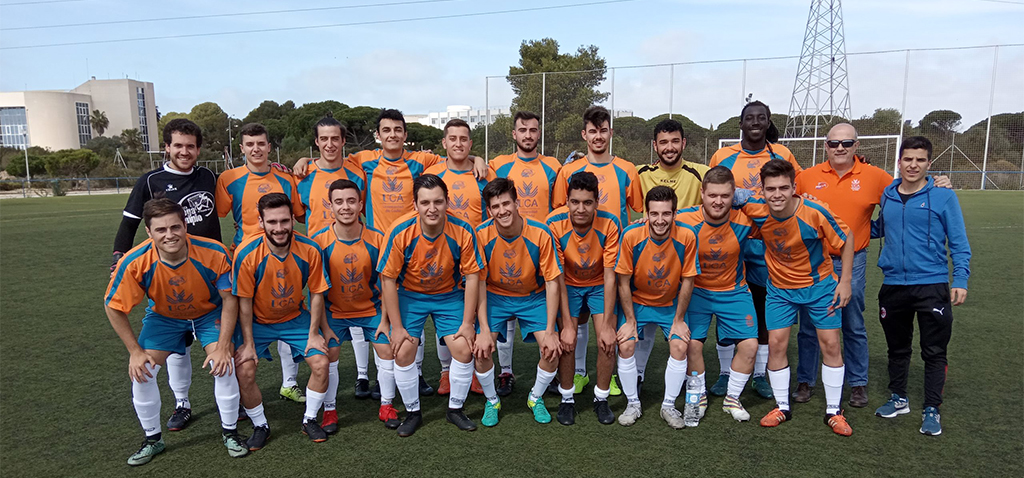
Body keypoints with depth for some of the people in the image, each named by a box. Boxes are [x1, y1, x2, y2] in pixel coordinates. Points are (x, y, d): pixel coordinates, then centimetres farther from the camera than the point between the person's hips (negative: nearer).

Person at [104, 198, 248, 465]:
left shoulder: (214, 254, -33)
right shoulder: (135, 263, -31)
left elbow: (230, 299, -19)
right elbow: (113, 307, -14)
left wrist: (223, 345, -22)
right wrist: (135, 351, -13)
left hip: (209, 313, -1)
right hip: (163, 316, 2)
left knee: (223, 365, -17)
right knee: (141, 372, -8)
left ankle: (229, 432, 7)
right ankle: (153, 439, 18)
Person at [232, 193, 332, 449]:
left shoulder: (309, 250, -21)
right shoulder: (247, 253, -25)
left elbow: (316, 293, -9)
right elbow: (244, 302, -15)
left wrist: (313, 333, -7)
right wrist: (249, 343, -12)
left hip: (296, 317, 1)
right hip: (258, 321, -1)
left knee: (321, 364, -11)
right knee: (244, 372, -15)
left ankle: (310, 419, 15)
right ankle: (260, 425, 12)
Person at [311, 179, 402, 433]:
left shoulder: (377, 239, -18)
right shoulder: (320, 241, -20)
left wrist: (384, 319, -8)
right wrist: (323, 325, -12)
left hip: (371, 308, 1)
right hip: (334, 310, 0)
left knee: (387, 349, -6)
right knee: (328, 355, -9)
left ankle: (386, 406, 15)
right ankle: (329, 410, 14)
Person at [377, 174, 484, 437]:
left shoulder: (462, 231, -24)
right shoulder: (401, 232, -25)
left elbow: (472, 276, -13)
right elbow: (388, 279, -16)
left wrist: (468, 323, -11)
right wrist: (397, 327, -13)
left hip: (449, 295, 1)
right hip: (410, 296, 0)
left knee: (464, 349, -8)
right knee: (403, 353, -10)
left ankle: (455, 408, 17)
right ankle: (412, 412, 15)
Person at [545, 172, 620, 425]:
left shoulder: (610, 224, -27)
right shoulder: (555, 223, -27)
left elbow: (610, 276, -21)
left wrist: (607, 324, -22)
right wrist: (567, 324, -23)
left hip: (600, 285, 0)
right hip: (568, 286, 0)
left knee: (608, 342, -12)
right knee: (566, 342, -14)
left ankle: (601, 399, 12)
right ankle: (567, 399, 11)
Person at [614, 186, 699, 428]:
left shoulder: (687, 236, -22)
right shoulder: (631, 236, -24)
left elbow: (687, 281, -10)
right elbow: (623, 282, -14)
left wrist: (678, 320, -6)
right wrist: (630, 321, -11)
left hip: (671, 304, 1)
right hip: (637, 301, 0)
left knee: (680, 346, -13)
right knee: (625, 345, -14)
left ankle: (669, 406, 9)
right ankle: (633, 404, 8)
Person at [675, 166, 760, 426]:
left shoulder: (744, 221, -17)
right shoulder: (684, 221, -23)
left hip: (734, 291, 2)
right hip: (695, 290, -1)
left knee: (749, 344, -6)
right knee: (692, 343, -13)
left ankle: (732, 398, 19)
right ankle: (698, 396, 15)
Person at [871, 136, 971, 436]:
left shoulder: (943, 196, -5)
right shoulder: (887, 196, 5)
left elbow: (959, 243, -3)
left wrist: (960, 280, -10)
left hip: (932, 286, -3)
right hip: (893, 285, 4)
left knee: (934, 352, 5)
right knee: (897, 347, 16)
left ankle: (932, 410, 18)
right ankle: (898, 399, 33)